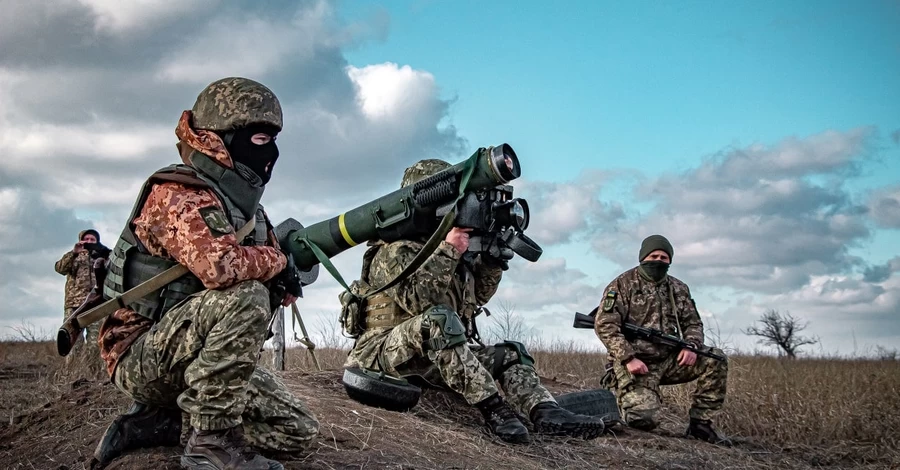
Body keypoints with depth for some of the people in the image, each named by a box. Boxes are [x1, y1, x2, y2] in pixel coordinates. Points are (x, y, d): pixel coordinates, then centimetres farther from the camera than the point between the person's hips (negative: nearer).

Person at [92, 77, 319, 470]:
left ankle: (159, 423, 9)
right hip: (141, 357, -8)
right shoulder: (175, 194, -17)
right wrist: (276, 260, -15)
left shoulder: (244, 205, 10)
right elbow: (218, 266, -34)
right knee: (244, 296, -32)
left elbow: (283, 286, 15)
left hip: (197, 358, 9)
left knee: (297, 432, 0)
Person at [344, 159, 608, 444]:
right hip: (386, 352, -9)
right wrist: (448, 252, -24)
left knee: (510, 354, 1)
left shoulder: (442, 246, 16)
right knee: (438, 318, -36)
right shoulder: (394, 249, -9)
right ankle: (494, 410, -40)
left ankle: (547, 414, -27)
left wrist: (492, 257, 6)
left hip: (437, 360, 9)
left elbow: (476, 297, 21)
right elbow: (415, 299, -26)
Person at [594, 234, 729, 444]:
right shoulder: (623, 285, -5)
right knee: (644, 419, -24)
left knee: (715, 360, -13)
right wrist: (629, 358, -21)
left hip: (669, 361, 5)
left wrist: (691, 345, -8)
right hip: (636, 364, -5)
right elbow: (605, 325, -12)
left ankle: (700, 423, -4)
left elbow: (692, 322, 16)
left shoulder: (678, 289, 12)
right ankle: (621, 393, 12)